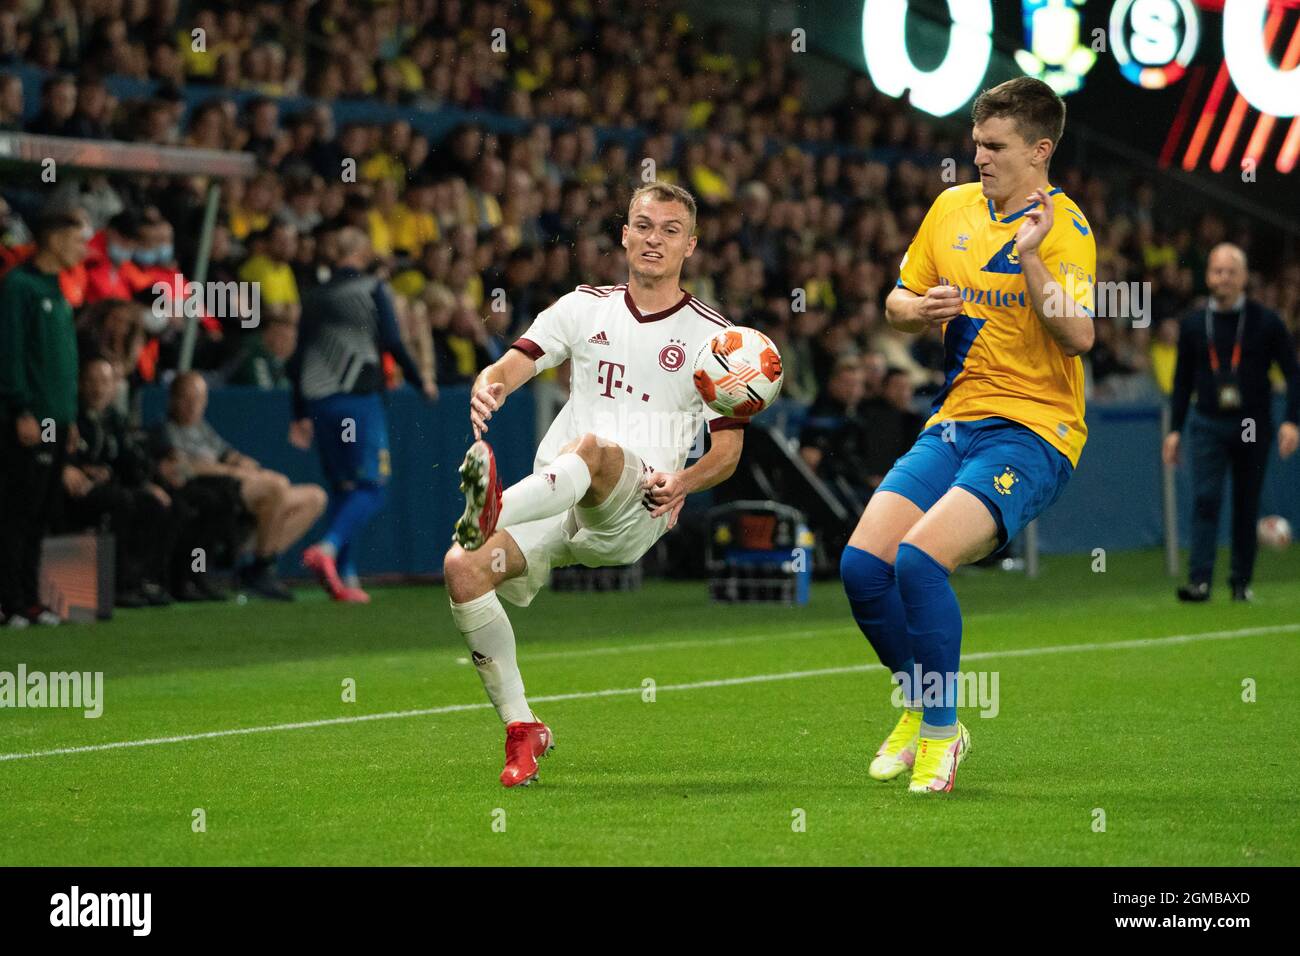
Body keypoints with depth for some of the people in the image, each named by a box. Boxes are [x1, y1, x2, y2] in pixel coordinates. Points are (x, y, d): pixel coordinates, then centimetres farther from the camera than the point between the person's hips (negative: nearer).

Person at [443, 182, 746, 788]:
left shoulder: (711, 336, 10)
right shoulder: (586, 307, 17)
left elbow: (728, 448, 9)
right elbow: (513, 364, 5)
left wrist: (683, 482, -13)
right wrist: (487, 390, -21)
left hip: (636, 508, -4)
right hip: (554, 501, 4)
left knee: (592, 448, -38)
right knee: (462, 569, -22)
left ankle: (494, 512, -69)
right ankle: (522, 731, -10)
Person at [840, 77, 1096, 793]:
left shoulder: (1063, 227, -8)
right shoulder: (952, 208, 11)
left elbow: (1079, 337, -21)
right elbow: (897, 302, 21)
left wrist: (1028, 257, -28)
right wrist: (920, 310, -1)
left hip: (1031, 431, -6)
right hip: (953, 424, 6)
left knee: (919, 559, -25)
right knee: (862, 564, -10)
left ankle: (940, 729, -6)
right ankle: (920, 707, 14)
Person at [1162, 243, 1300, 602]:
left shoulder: (1265, 322, -1)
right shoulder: (1194, 324, 5)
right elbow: (1183, 380, 13)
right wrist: (1175, 429, 9)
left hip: (1252, 427, -1)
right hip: (1208, 425, 1)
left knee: (1247, 506, 6)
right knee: (1205, 499, -14)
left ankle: (1241, 582, 16)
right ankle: (1199, 581, -19)